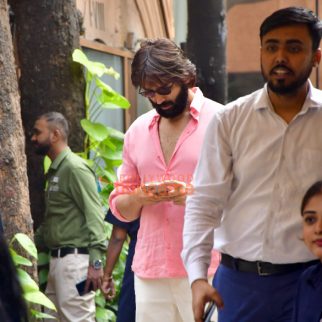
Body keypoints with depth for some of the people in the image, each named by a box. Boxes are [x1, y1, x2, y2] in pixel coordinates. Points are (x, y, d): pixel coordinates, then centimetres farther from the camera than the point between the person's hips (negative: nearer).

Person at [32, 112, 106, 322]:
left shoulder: (75, 167, -10)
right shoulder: (55, 171, 18)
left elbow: (94, 216, -16)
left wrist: (95, 261, -22)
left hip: (74, 259, -9)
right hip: (57, 258, 9)